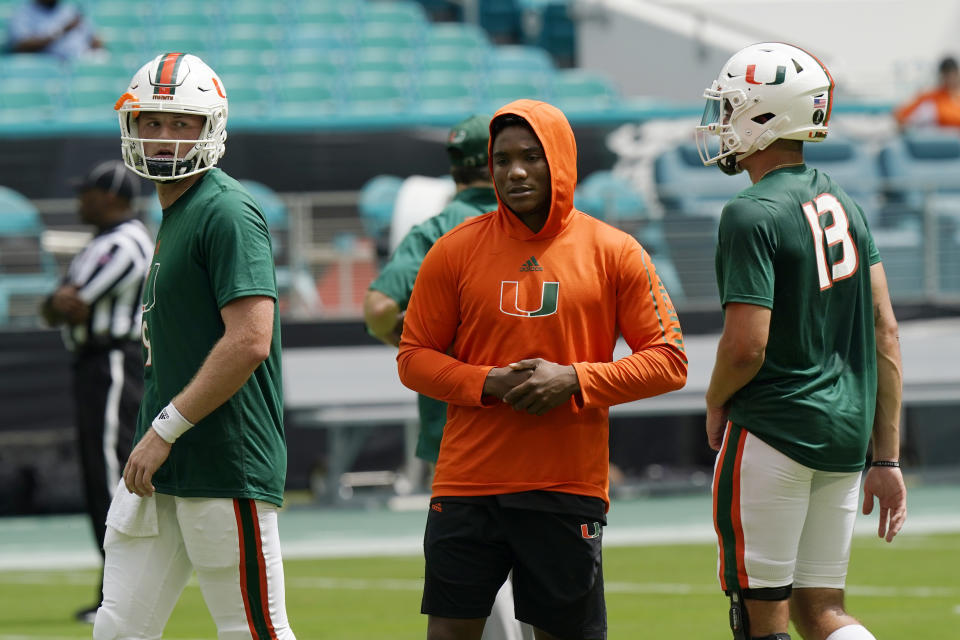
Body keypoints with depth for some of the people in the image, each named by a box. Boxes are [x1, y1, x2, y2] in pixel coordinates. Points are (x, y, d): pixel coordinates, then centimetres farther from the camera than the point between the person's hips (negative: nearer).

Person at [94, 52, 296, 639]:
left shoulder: (227, 213, -13)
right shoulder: (175, 215, 17)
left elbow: (248, 341, -22)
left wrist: (165, 429, -19)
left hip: (225, 468, -9)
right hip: (165, 469, 9)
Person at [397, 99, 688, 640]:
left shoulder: (614, 253, 1)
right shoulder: (457, 250, 4)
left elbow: (668, 361, 0)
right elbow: (415, 357, 7)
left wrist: (574, 380, -13)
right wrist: (488, 383, -11)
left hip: (568, 488, -1)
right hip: (467, 486, 1)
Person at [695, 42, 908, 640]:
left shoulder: (754, 215, -15)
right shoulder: (844, 204, 10)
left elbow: (747, 346, -20)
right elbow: (884, 333, 10)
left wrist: (714, 407, 2)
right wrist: (887, 459, 13)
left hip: (774, 429, -8)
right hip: (845, 433, 8)